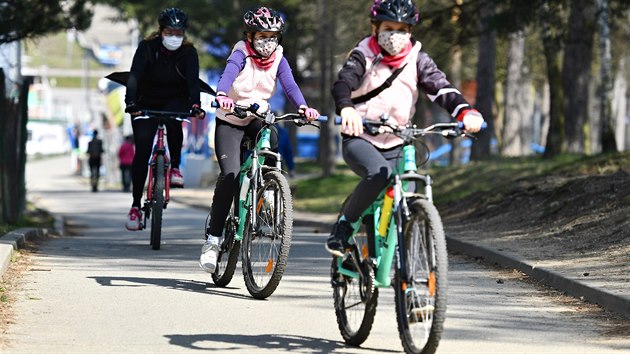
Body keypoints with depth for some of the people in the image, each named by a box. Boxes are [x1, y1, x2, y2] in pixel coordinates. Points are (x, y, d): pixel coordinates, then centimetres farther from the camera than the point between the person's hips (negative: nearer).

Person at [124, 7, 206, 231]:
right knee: (142, 150, -13)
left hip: (175, 102, 0)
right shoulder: (147, 47, -18)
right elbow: (134, 75, -30)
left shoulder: (188, 52, -14)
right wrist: (130, 102, -48)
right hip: (146, 103, 0)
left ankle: (175, 167, -16)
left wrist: (195, 105, -46)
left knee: (173, 120, -35)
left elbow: (193, 80, -27)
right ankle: (136, 206, -7)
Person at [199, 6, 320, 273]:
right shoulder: (241, 54, -16)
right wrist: (222, 96, -57)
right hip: (230, 120, -4)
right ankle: (212, 239, -12)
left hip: (259, 118, 4)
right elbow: (228, 74, -35)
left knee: (273, 146, -29)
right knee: (230, 175, -19)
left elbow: (289, 85, -18)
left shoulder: (278, 59, -4)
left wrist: (303, 107, -39)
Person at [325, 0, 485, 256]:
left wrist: (466, 112, -32)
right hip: (359, 139, -4)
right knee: (379, 173, -34)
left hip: (394, 145, 5)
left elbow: (440, 88, -11)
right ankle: (342, 228, -21)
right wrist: (346, 109, -48)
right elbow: (343, 82, -24)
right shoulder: (364, 55, -6)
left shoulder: (416, 59, 3)